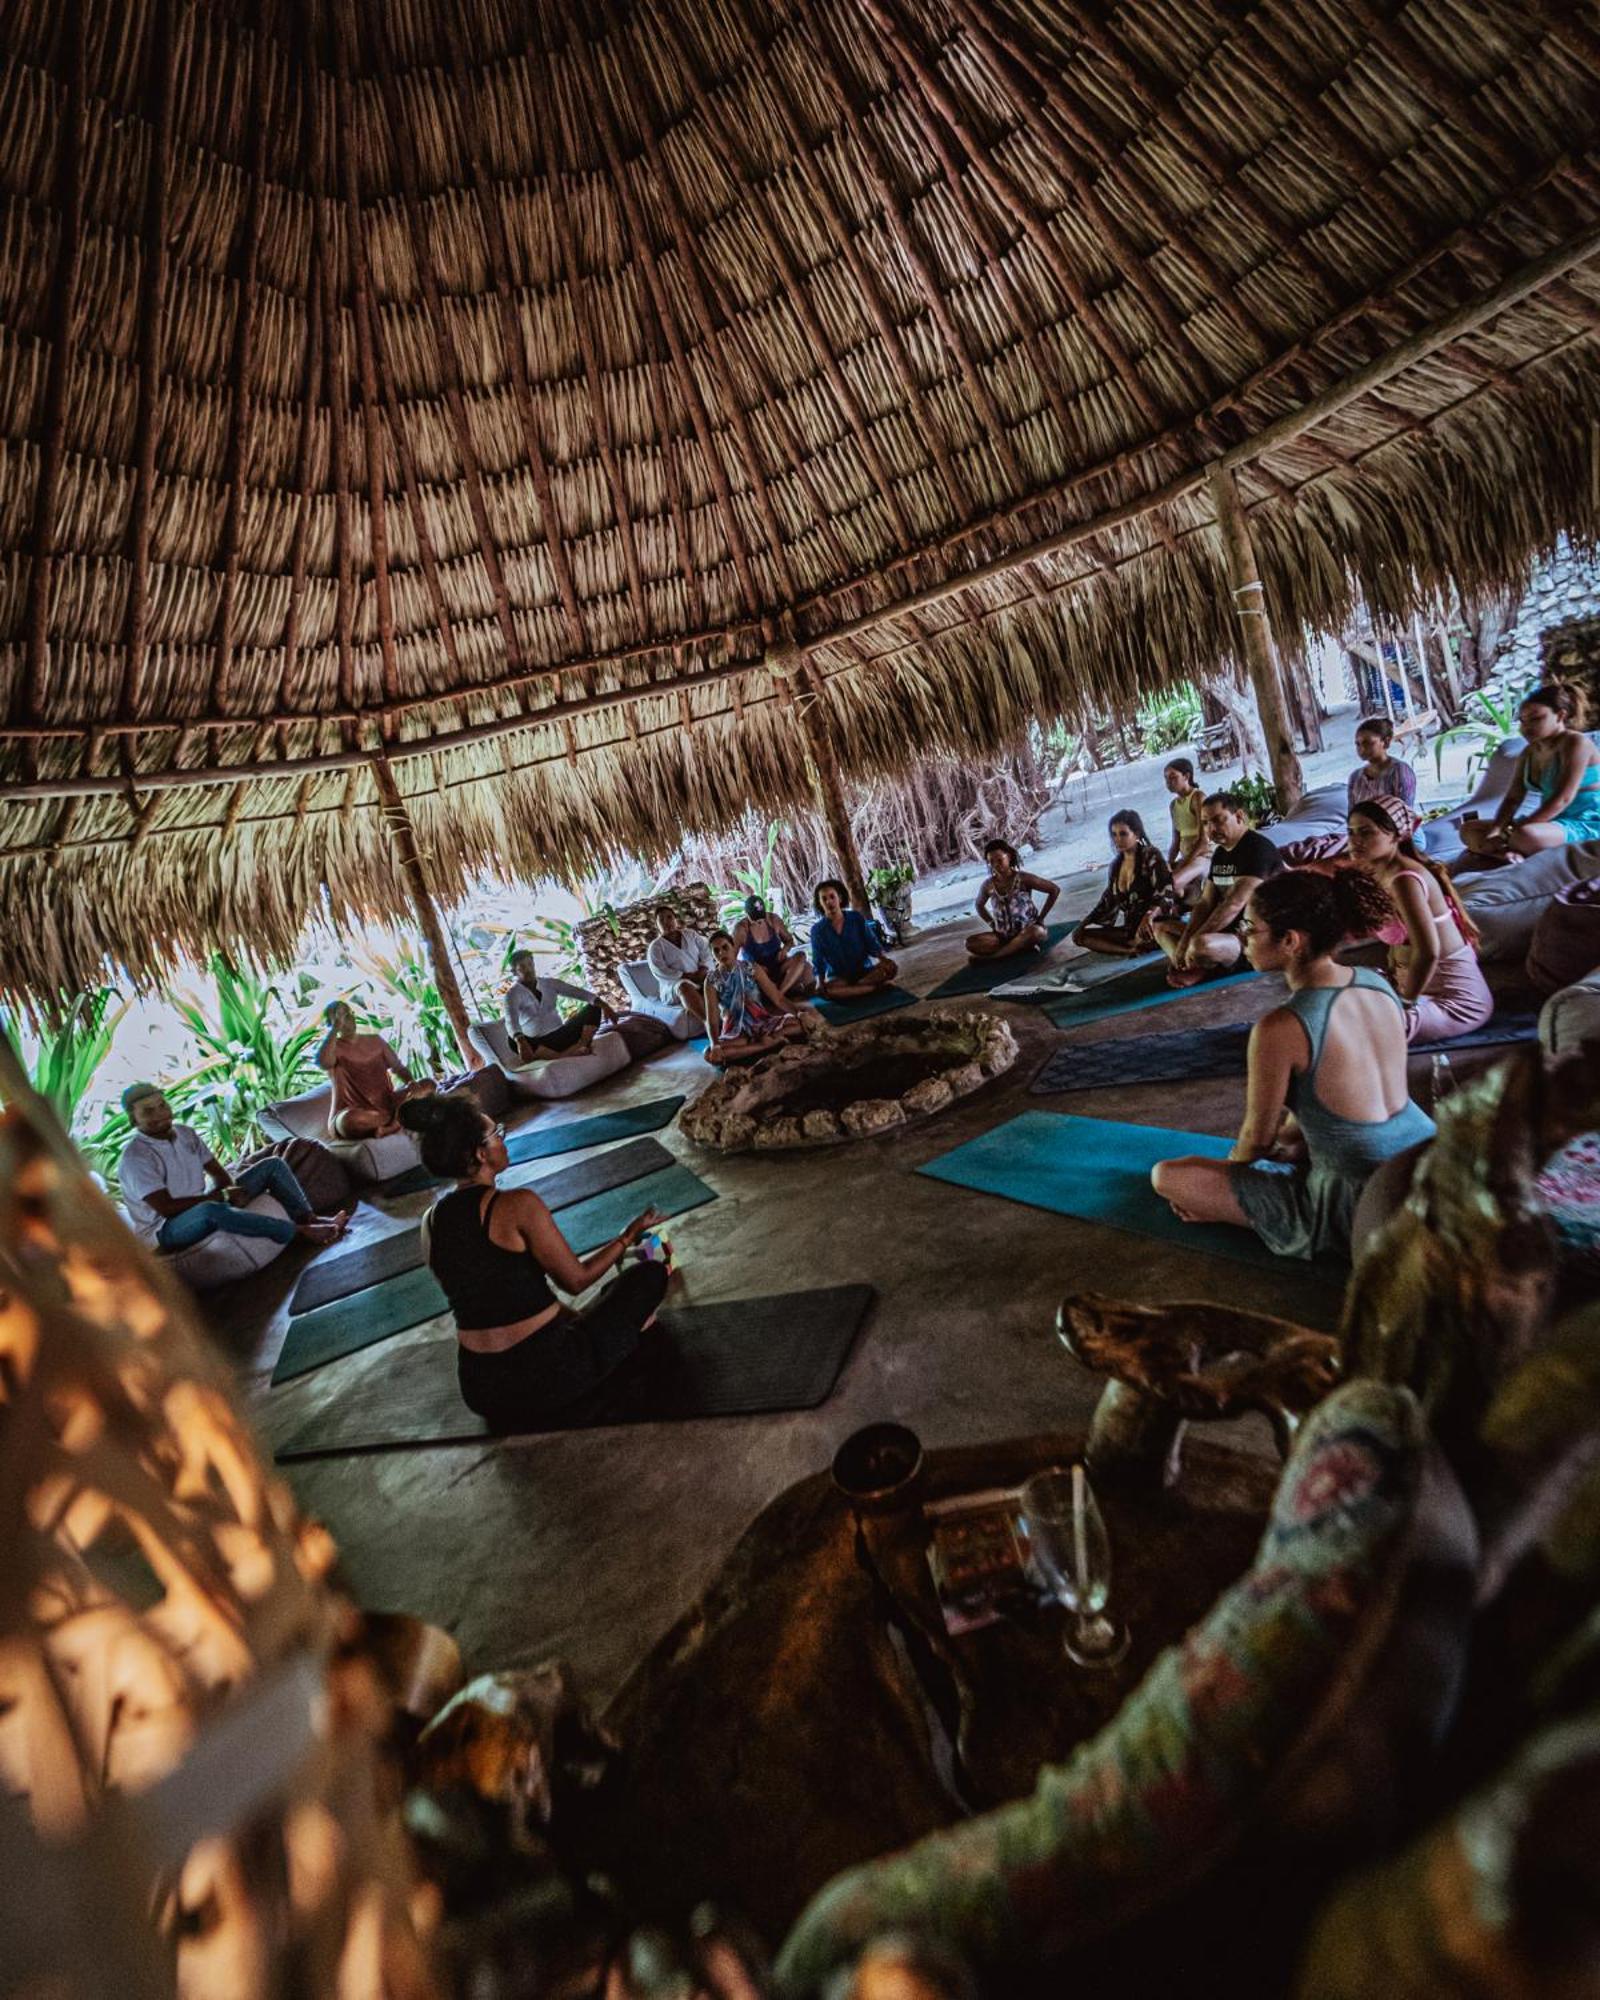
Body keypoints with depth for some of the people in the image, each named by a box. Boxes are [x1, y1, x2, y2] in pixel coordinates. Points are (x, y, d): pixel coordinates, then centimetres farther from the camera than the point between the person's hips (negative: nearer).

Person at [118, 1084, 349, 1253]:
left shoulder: (186, 1133, 3)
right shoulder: (135, 1158, -19)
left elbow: (220, 1174, 7)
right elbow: (166, 1208, -24)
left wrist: (224, 1193, -15)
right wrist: (221, 1196, -21)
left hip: (201, 1206, 8)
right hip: (166, 1230, -8)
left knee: (273, 1166, -1)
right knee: (212, 1210, -44)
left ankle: (309, 1219, -17)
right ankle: (302, 1232, -34)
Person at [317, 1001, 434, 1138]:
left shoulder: (375, 1040, 12)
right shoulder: (334, 1047, -3)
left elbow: (399, 1068, 11)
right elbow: (323, 1061, -29)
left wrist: (411, 1083, -11)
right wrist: (335, 1028, -21)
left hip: (386, 1105, 5)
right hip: (357, 1113, -5)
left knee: (428, 1083, -11)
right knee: (347, 1121, -42)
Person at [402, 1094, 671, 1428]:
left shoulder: (431, 1222, 1)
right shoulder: (517, 1204, -20)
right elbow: (577, 1280, -10)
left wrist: (572, 1316, 20)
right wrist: (630, 1234, 5)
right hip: (547, 1374, -7)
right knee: (650, 1275, 9)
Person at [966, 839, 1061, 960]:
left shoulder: (1023, 879, -12)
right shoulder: (988, 884, -1)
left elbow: (1055, 889, -7)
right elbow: (980, 905, 19)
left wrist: (1041, 918, -8)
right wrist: (993, 925, 5)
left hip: (1027, 932, -3)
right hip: (1004, 935, 3)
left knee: (1038, 932, -39)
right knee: (971, 943, -20)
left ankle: (992, 956, -26)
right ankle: (1024, 946, -21)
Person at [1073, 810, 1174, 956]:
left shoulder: (1151, 856, -7)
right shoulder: (1116, 864, 12)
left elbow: (1165, 889, -18)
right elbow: (1108, 900, 17)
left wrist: (1148, 917, -35)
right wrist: (1084, 924, 8)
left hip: (1152, 924, -8)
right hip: (1128, 927, 8)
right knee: (1079, 935, -5)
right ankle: (1136, 949, -15)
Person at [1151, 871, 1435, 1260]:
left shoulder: (1280, 1029, -26)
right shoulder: (1376, 983, -3)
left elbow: (1257, 1138, -11)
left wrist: (1230, 1166, 11)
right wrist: (1287, 1138, 20)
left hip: (1361, 1203, -8)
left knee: (1166, 1175, -3)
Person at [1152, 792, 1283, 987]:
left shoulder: (1258, 848, -15)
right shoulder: (1219, 853, 13)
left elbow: (1234, 904, -24)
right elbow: (1205, 903, 7)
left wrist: (1193, 941, -23)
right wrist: (1185, 941, -8)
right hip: (1226, 930, 10)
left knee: (1202, 945, -38)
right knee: (1162, 927, 12)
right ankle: (1192, 967, -13)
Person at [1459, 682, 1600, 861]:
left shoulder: (1575, 742, -12)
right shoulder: (1529, 753, 10)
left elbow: (1562, 799, -21)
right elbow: (1512, 799, 4)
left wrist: (1509, 833, -26)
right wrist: (1495, 830, -16)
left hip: (1586, 826, -9)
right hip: (1553, 823, 9)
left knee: (1526, 835, -41)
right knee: (1468, 829, 1)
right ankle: (1512, 853, -22)